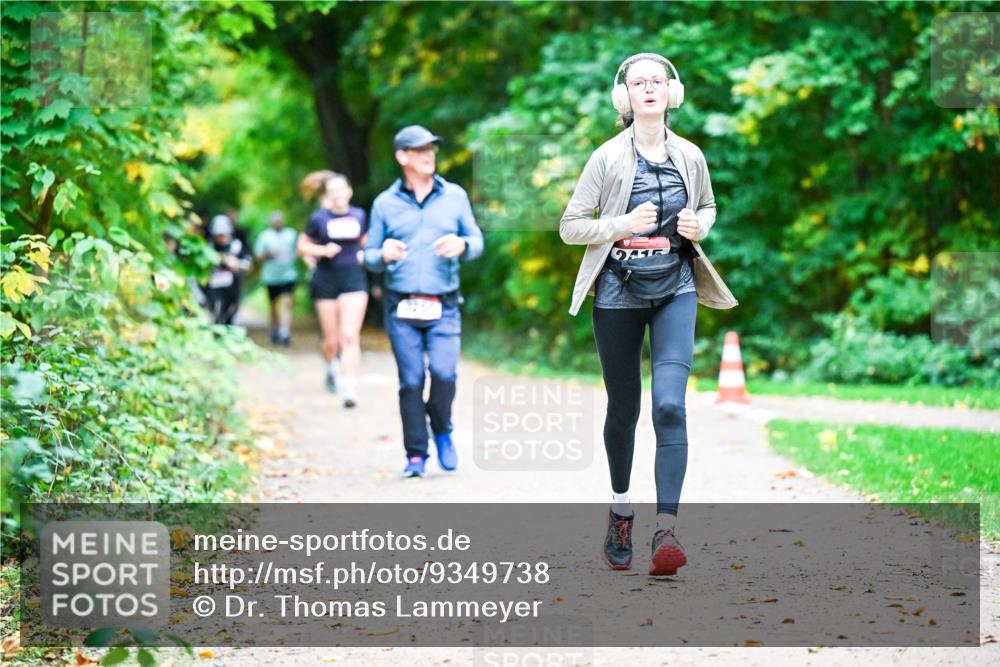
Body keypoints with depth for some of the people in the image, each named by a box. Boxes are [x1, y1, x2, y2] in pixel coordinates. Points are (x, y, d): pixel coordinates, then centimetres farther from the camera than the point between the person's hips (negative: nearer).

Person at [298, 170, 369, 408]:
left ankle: (349, 388, -18)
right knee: (332, 339, 6)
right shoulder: (319, 219, -1)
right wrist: (322, 250, -11)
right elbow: (302, 246, 6)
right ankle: (331, 367, 39)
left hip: (353, 277, 0)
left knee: (350, 335, -13)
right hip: (326, 280, 0)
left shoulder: (359, 216, 5)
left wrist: (364, 254, 1)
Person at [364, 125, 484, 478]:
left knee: (444, 372, -16)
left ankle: (442, 430, 11)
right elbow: (370, 256, 11)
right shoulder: (385, 203, 7)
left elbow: (477, 240, 14)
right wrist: (383, 254, -13)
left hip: (443, 307, 0)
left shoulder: (455, 196, 8)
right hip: (401, 306, 0)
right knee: (411, 382, -1)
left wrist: (462, 245, -10)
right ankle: (416, 455, 9)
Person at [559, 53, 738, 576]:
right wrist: (623, 224, -18)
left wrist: (697, 226, -2)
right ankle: (620, 509, 33)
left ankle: (666, 531, -21)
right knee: (624, 409, 9)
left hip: (675, 289, 1)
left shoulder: (690, 157, 4)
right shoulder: (608, 158, -4)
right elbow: (570, 226, -2)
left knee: (670, 404, -16)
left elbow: (708, 207, 22)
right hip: (619, 292, -1)